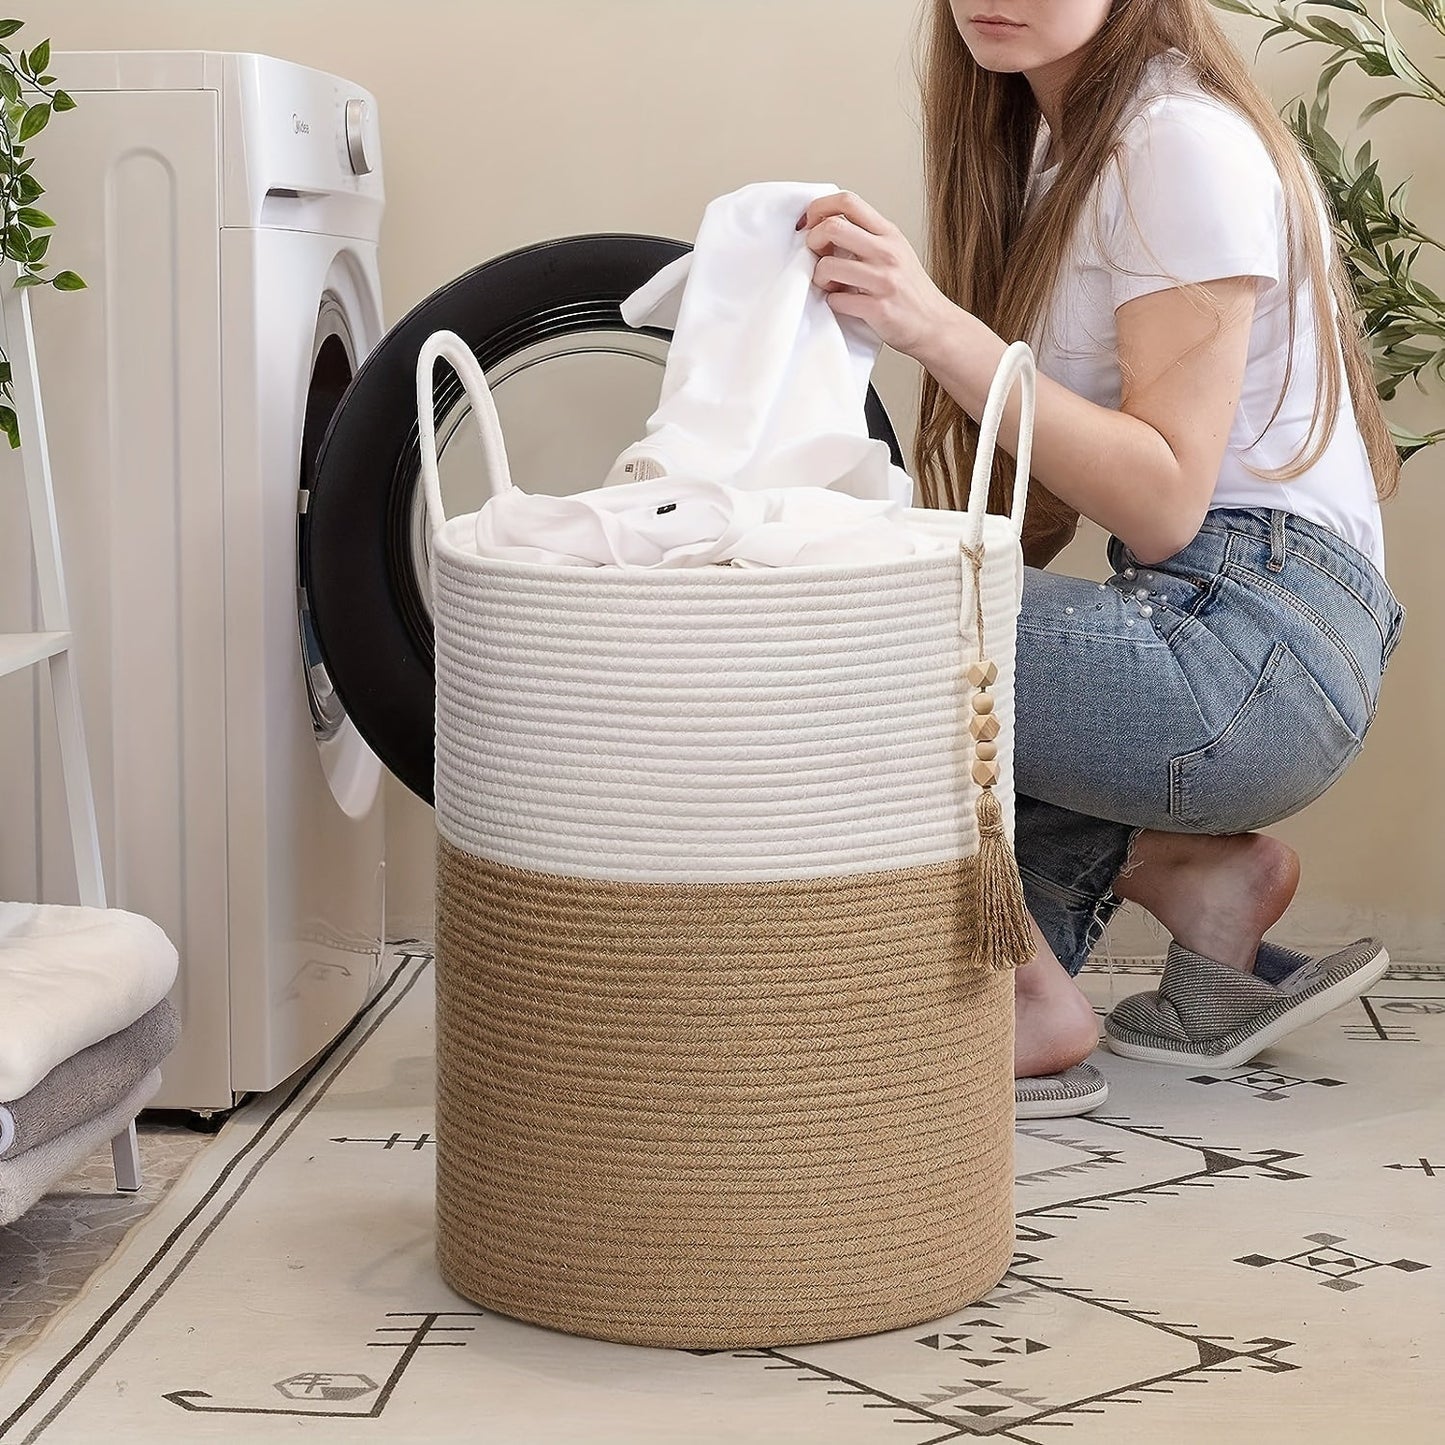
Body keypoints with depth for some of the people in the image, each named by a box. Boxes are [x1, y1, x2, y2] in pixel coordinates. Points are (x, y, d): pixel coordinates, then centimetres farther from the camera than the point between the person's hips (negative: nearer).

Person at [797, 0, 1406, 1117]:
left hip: (1255, 644, -10)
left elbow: (1166, 503, -19)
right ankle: (1198, 870, 8)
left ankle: (1033, 1002, -5)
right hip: (1193, 625, 10)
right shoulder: (1050, 141, 16)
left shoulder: (1182, 141, -11)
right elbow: (1047, 509, 15)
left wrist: (937, 328, -26)